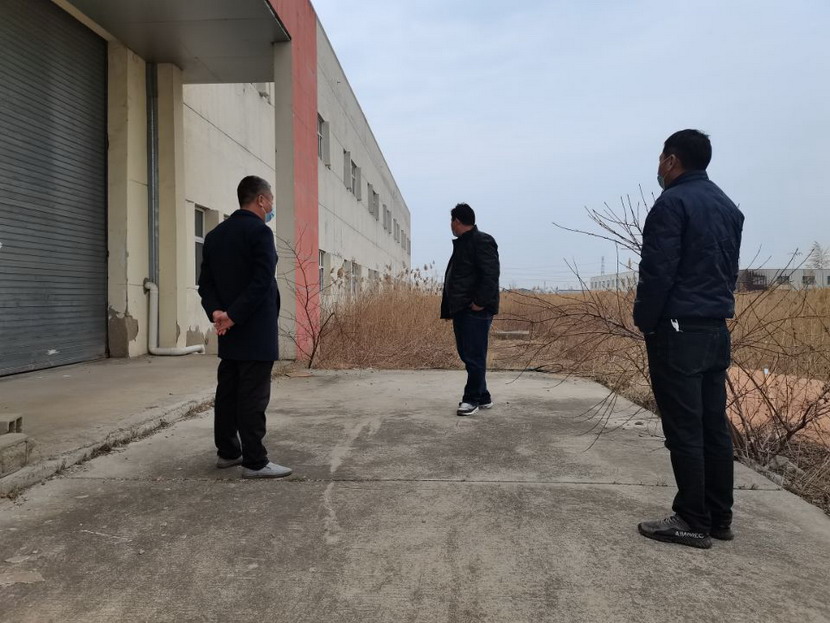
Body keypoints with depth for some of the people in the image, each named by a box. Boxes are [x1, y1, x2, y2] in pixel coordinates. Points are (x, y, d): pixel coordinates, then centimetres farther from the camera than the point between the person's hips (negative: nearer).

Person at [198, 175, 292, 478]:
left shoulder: (215, 235, 12)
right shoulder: (260, 231, -12)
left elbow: (206, 282, 8)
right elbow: (262, 283, -21)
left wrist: (216, 312, -5)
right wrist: (234, 316, -17)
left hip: (229, 333, 8)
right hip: (255, 333, -8)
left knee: (227, 393, 14)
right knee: (253, 397, -4)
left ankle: (227, 452, 25)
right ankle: (255, 462, 2)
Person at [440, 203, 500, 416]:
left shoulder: (482, 241, -9)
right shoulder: (462, 244, 20)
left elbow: (491, 275, -20)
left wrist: (480, 301, -23)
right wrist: (448, 309, 18)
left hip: (476, 311, -10)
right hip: (461, 310, 10)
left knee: (474, 356, -3)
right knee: (468, 354, 13)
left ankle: (472, 399, 8)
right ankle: (482, 397, 23)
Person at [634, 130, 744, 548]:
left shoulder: (672, 203, -11)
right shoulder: (728, 206, 16)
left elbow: (657, 272, -15)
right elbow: (730, 270, 16)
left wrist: (645, 322, -4)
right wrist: (716, 310, 17)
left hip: (678, 330, -8)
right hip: (717, 329, 8)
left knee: (684, 430, -2)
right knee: (714, 427, 12)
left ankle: (692, 522, 5)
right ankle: (719, 517, 20)